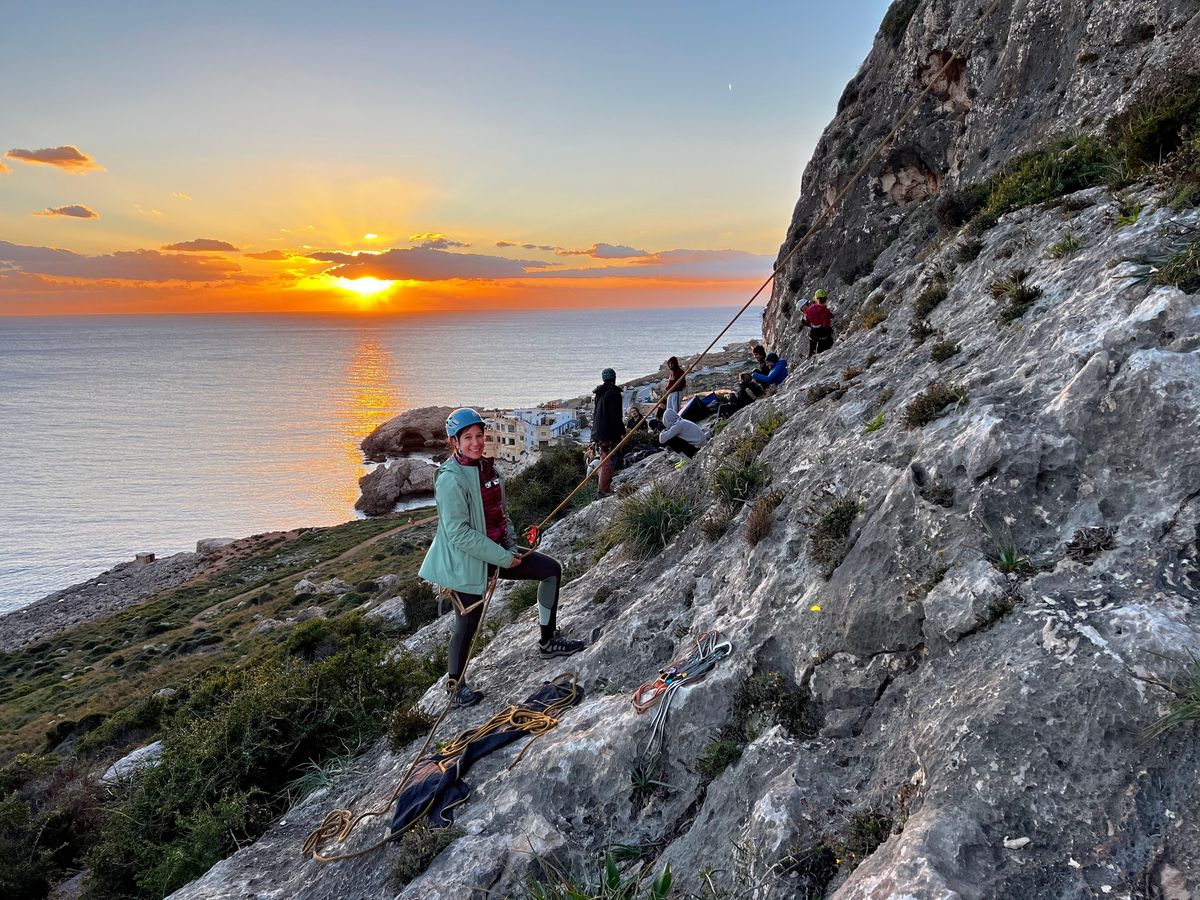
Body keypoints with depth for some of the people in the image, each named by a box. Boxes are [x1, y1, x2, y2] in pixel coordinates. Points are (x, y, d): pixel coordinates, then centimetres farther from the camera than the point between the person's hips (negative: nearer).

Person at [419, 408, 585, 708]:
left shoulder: (488, 467, 4)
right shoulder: (450, 479, -21)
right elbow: (458, 533, -24)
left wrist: (511, 543, 3)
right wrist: (502, 558, -21)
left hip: (500, 551, 8)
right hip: (467, 562, -8)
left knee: (551, 569, 7)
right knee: (468, 624, 4)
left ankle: (547, 640, 19)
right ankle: (456, 687, 27)